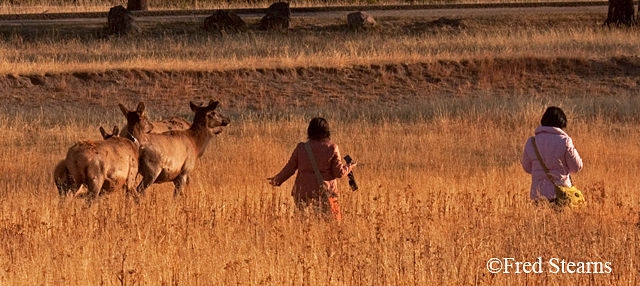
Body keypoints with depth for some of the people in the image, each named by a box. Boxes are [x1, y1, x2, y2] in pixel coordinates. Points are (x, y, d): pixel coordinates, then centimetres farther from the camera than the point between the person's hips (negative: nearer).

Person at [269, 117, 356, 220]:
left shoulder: (301, 148, 2)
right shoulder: (332, 149, -2)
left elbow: (289, 169, 8)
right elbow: (339, 173, 3)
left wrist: (276, 181, 25)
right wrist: (350, 166, 23)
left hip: (303, 193, 1)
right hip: (325, 192, -1)